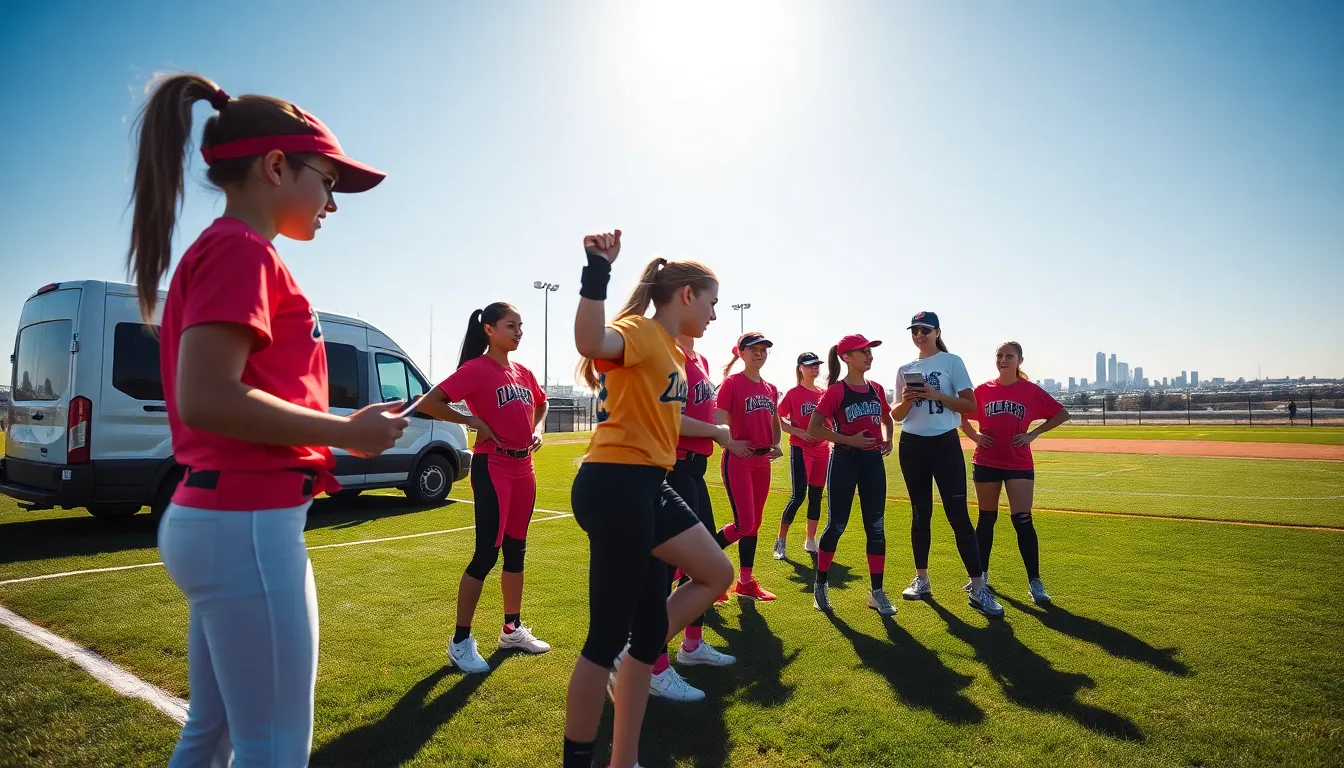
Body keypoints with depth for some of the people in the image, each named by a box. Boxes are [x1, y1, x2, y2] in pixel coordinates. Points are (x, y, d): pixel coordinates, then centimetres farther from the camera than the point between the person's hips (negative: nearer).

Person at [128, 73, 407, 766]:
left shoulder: (216, 252, 16)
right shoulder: (241, 249, -12)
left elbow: (212, 400, 16)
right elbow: (206, 398, -24)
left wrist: (345, 429, 12)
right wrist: (347, 433, -14)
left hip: (210, 519, 10)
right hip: (247, 527, -10)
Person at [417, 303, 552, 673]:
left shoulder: (523, 373, 10)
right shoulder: (475, 369, -11)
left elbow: (541, 404, 29)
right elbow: (428, 403, -17)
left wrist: (537, 430, 11)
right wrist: (473, 421, -16)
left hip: (523, 469, 7)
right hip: (492, 468, -7)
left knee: (516, 549, 14)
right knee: (487, 552, -6)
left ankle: (512, 629, 28)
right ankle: (461, 642, 7)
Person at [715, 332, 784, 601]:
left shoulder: (770, 389, 12)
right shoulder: (732, 383, -8)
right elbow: (719, 423, -12)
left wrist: (775, 445, 8)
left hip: (762, 462, 7)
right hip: (738, 460, -7)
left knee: (754, 524, 12)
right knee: (743, 524, -12)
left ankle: (746, 582, 23)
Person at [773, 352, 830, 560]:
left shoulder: (824, 394, 9)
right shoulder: (794, 393, -5)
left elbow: (831, 420, 17)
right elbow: (777, 420, -7)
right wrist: (799, 432, -18)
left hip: (822, 449, 5)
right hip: (800, 449, -5)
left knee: (816, 496, 9)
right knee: (798, 496, -9)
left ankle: (810, 541, 21)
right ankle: (781, 540, 4)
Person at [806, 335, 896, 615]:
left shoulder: (876, 389, 7)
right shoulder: (836, 391, -10)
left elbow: (887, 419, 25)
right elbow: (814, 428, -14)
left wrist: (887, 439, 6)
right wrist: (849, 440, -19)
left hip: (874, 461, 5)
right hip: (845, 461, -5)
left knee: (876, 527, 5)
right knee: (836, 526, 2)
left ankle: (877, 592, 15)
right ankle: (820, 584, 20)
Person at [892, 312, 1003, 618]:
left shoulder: (952, 362, 0)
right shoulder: (905, 370, 11)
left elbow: (970, 405, -6)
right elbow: (896, 415, 10)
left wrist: (936, 395, -18)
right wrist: (907, 400, -11)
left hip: (945, 444, -4)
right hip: (912, 446, 4)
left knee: (958, 515, -9)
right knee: (920, 514, 11)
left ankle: (978, 589, -5)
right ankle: (921, 580, 21)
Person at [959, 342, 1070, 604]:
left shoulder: (1031, 391, -1)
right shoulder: (983, 390, 2)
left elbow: (1062, 414, 4)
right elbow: (961, 415, 14)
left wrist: (1033, 434, -4)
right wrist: (975, 436, 0)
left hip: (1019, 464, -2)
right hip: (986, 462, 2)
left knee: (1022, 521, -7)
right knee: (986, 519, 11)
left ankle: (1035, 582, 2)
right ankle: (981, 574, 23)